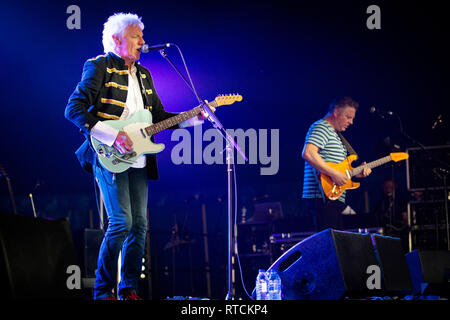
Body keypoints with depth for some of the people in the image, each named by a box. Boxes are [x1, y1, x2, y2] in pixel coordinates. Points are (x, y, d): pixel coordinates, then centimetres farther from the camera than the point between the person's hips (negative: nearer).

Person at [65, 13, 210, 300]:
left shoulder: (143, 74, 20)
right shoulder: (99, 67, -3)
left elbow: (159, 116, 22)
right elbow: (74, 109, -13)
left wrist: (194, 118, 7)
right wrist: (112, 135, -20)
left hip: (137, 160, 7)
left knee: (140, 224, 4)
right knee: (121, 222, -14)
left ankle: (129, 289, 13)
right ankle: (103, 292, -5)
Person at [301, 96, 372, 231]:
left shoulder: (335, 134, 26)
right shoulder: (321, 127, -6)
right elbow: (308, 154, -24)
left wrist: (357, 172, 12)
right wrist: (333, 173, -22)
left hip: (335, 199, 11)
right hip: (322, 197, -11)